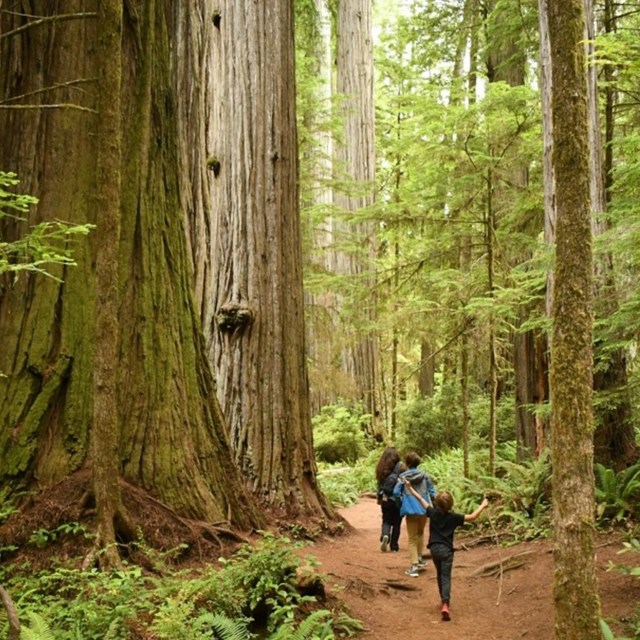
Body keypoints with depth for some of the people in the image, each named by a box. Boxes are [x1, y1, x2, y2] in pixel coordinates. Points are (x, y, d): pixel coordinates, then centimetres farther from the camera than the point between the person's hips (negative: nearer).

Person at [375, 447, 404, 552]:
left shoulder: (381, 468, 3)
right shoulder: (399, 467, -9)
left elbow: (380, 484, 7)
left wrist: (380, 497, 15)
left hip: (385, 499, 3)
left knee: (386, 521, 13)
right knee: (396, 522, 10)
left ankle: (385, 535, -15)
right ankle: (394, 546, 13)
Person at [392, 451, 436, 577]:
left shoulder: (403, 476, -6)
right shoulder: (424, 475, 1)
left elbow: (396, 493, -10)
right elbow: (432, 492, 0)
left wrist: (402, 503, 7)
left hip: (410, 510, -3)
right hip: (424, 509, 3)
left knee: (412, 538, 7)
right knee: (420, 533, 28)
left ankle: (414, 566, 0)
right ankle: (420, 557, 32)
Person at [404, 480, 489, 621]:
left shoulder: (433, 513, -2)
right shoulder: (453, 517, -8)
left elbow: (421, 499, 8)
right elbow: (472, 517, -5)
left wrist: (410, 488, 20)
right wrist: (483, 505, 7)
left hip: (434, 548, 3)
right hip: (446, 550, -3)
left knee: (440, 575, 22)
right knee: (446, 577, -7)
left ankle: (443, 600, 32)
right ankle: (445, 604, -23)